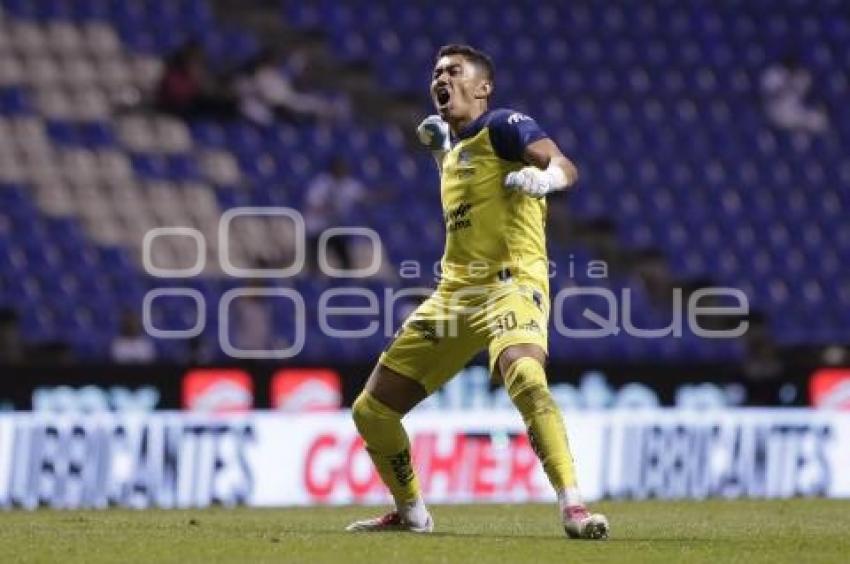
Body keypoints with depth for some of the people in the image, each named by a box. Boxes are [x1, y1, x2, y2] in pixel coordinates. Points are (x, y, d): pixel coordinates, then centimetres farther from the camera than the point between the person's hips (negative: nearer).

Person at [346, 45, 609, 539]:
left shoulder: (503, 126, -3)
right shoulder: (454, 144, 20)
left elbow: (564, 165, -21)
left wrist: (547, 176, -45)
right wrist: (440, 152, 26)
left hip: (511, 285, -8)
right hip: (453, 294, 8)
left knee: (524, 378, -39)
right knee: (370, 411, 8)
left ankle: (573, 509, -41)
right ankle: (411, 513, 29)